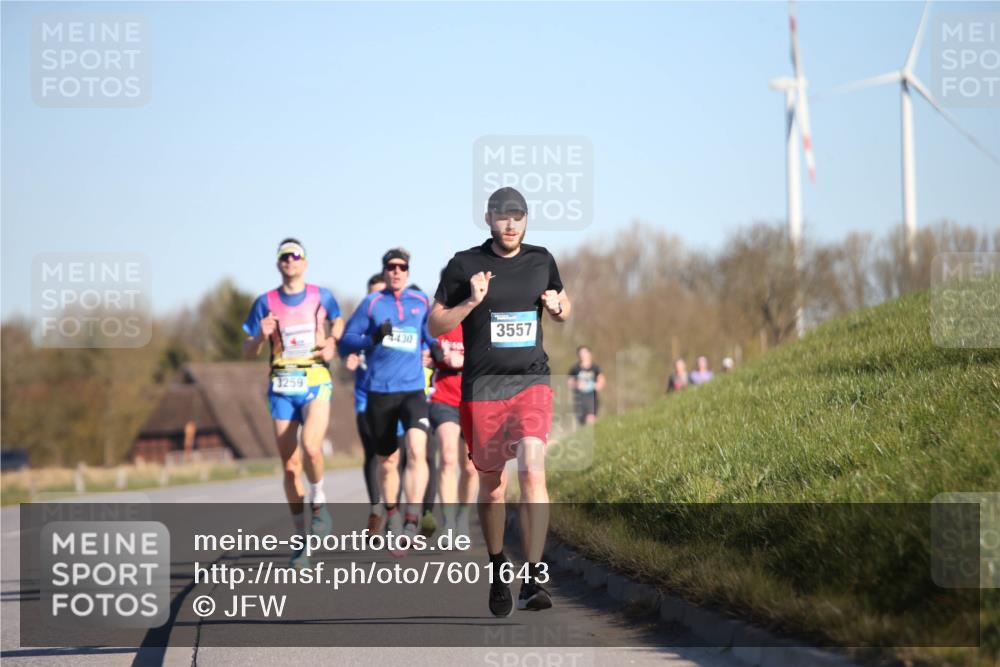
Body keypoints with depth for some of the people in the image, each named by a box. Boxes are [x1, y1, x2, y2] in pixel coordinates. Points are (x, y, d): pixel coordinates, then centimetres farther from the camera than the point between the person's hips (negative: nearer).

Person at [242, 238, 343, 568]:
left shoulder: (322, 296, 4)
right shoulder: (266, 303, 4)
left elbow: (338, 320, 25)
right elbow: (248, 352, 7)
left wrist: (333, 340, 4)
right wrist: (261, 336, -14)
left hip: (316, 382, -2)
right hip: (282, 386, 2)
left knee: (311, 446, -26)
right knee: (289, 463, 2)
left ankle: (318, 502, 3)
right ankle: (302, 538, 12)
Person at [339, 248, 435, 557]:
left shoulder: (421, 302, 11)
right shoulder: (371, 303, 5)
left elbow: (431, 338, 24)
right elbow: (345, 343, 3)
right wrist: (373, 338, -13)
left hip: (413, 390, 0)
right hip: (379, 392, 0)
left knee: (417, 450, -22)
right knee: (387, 462, 8)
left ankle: (412, 520, -23)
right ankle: (392, 518, 30)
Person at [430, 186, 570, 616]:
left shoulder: (541, 261, 9)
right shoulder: (465, 265, 0)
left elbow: (563, 308, 24)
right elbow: (435, 325, 2)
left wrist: (558, 307, 1)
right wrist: (471, 302, -14)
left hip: (531, 381, 0)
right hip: (482, 386, 0)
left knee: (532, 470, -19)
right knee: (492, 483, 8)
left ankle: (534, 579, -20)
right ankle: (498, 569, 29)